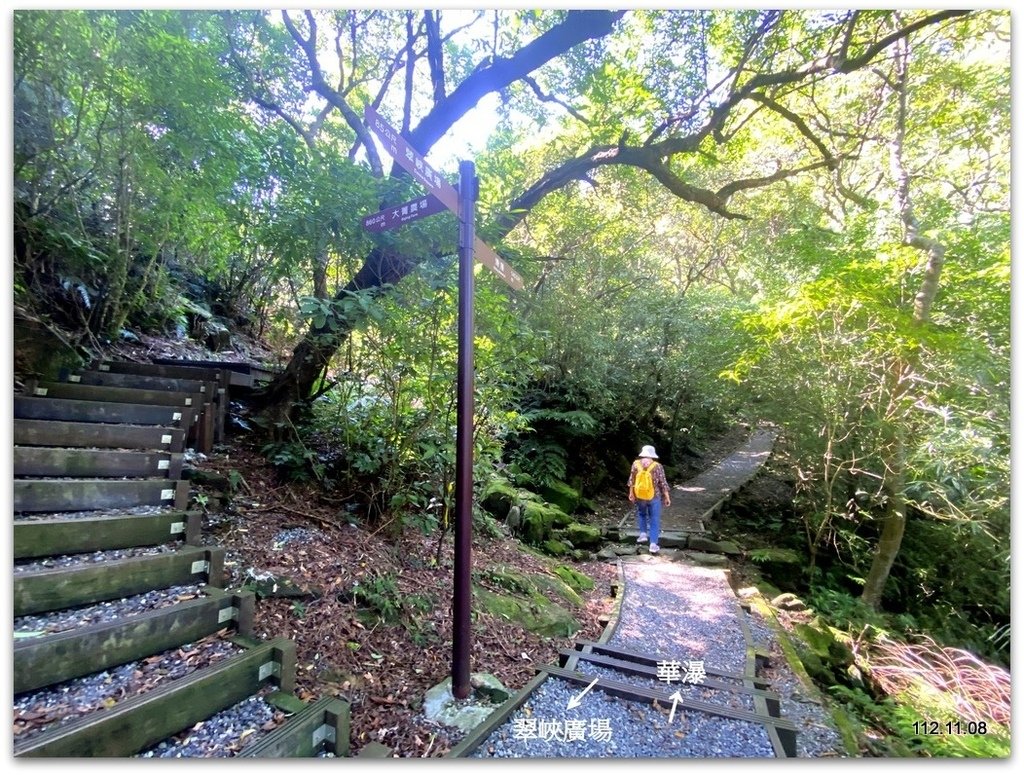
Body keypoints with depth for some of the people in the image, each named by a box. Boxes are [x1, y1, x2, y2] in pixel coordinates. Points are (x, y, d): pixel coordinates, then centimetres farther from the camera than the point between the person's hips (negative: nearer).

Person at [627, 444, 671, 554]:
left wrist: (631, 494, 7)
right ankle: (653, 544, 5)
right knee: (654, 520, 7)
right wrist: (667, 497, 2)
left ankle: (643, 533, 18)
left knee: (641, 514, 27)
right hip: (654, 497, -1)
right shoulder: (658, 466, -10)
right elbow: (663, 483, -7)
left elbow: (632, 481, -3)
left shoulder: (635, 464, -6)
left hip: (639, 496, 2)